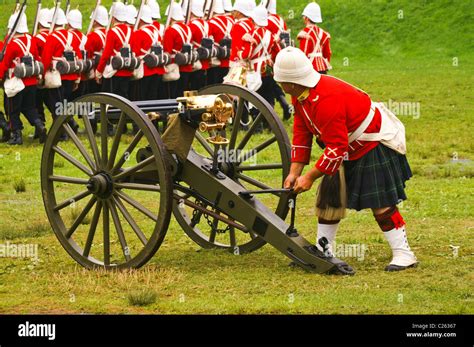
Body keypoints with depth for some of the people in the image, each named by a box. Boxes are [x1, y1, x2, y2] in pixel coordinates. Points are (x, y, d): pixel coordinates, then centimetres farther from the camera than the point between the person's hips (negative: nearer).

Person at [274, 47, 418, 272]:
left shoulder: (326, 100, -34)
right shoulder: (300, 95, -3)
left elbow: (336, 148, -30)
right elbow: (301, 134, 2)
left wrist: (310, 177, -24)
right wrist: (294, 172, -6)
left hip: (375, 146, -10)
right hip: (349, 149, 10)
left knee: (380, 203, -11)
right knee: (330, 197, 11)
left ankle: (403, 254, -5)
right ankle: (322, 251, 19)